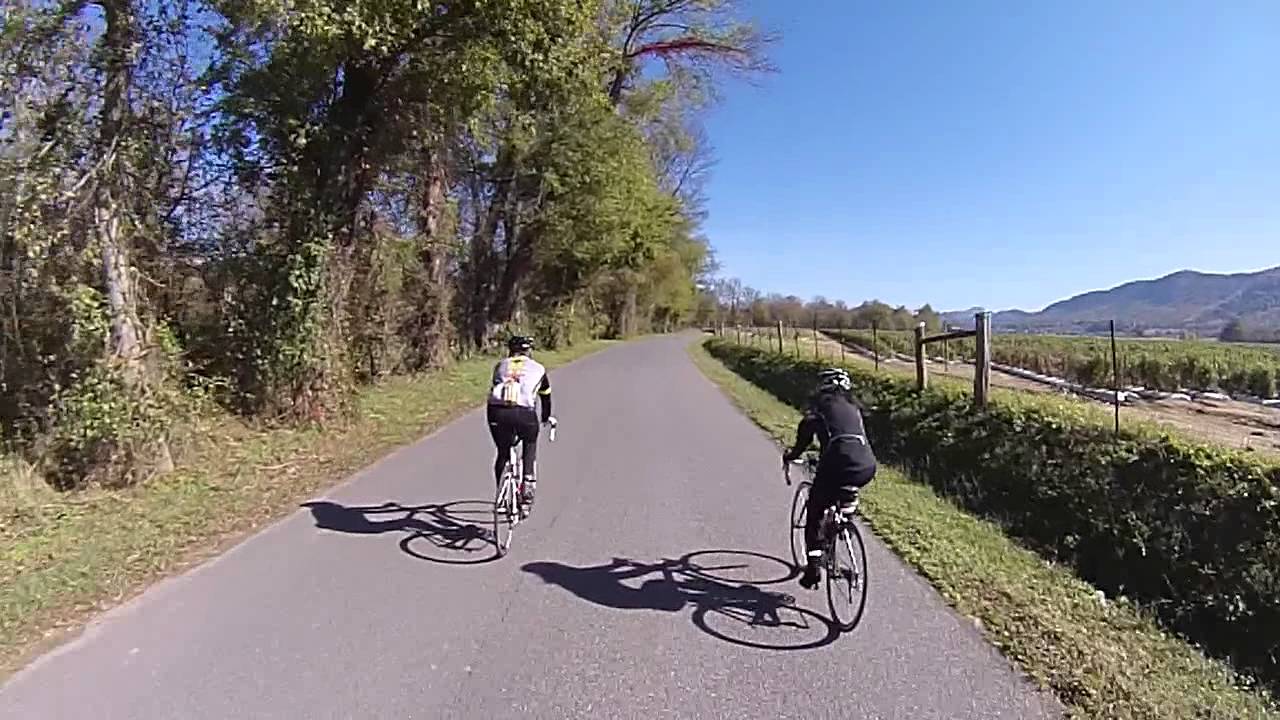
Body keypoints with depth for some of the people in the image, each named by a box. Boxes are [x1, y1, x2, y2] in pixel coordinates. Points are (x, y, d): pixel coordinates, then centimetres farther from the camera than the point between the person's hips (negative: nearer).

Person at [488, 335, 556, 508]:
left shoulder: (500, 366, 25)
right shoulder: (538, 369, 21)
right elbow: (546, 397, 31)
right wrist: (546, 418, 47)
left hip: (497, 412, 2)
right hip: (523, 413, -1)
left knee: (502, 453, 21)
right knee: (530, 446, 25)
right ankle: (528, 490, 17)